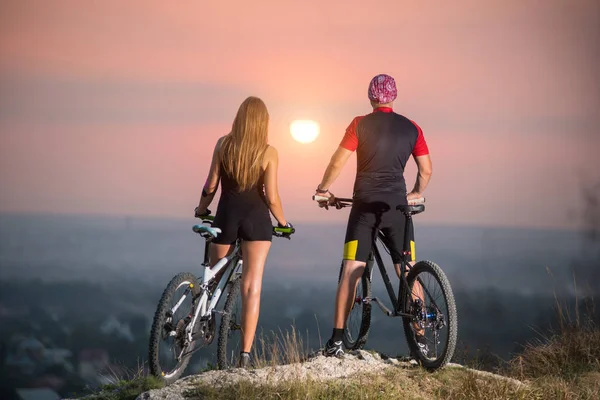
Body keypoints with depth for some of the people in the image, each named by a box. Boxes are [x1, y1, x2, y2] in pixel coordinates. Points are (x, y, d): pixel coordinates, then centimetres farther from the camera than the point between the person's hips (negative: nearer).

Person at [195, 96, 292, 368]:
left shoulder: (223, 145, -2)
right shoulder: (268, 152, -7)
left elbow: (211, 185, 0)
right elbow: (271, 197, -8)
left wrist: (201, 210, 18)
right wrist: (283, 223, 9)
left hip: (226, 215, 2)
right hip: (256, 218, -1)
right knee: (252, 287, -3)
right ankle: (245, 354, -7)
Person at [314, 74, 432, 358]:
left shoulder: (360, 124, -1)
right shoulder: (411, 128, 6)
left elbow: (337, 163, -5)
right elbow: (426, 170, 8)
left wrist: (323, 190, 11)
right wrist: (417, 193, 27)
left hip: (364, 206, -2)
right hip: (397, 206, 2)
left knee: (350, 273, 1)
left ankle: (336, 340, -2)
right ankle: (420, 340, 5)